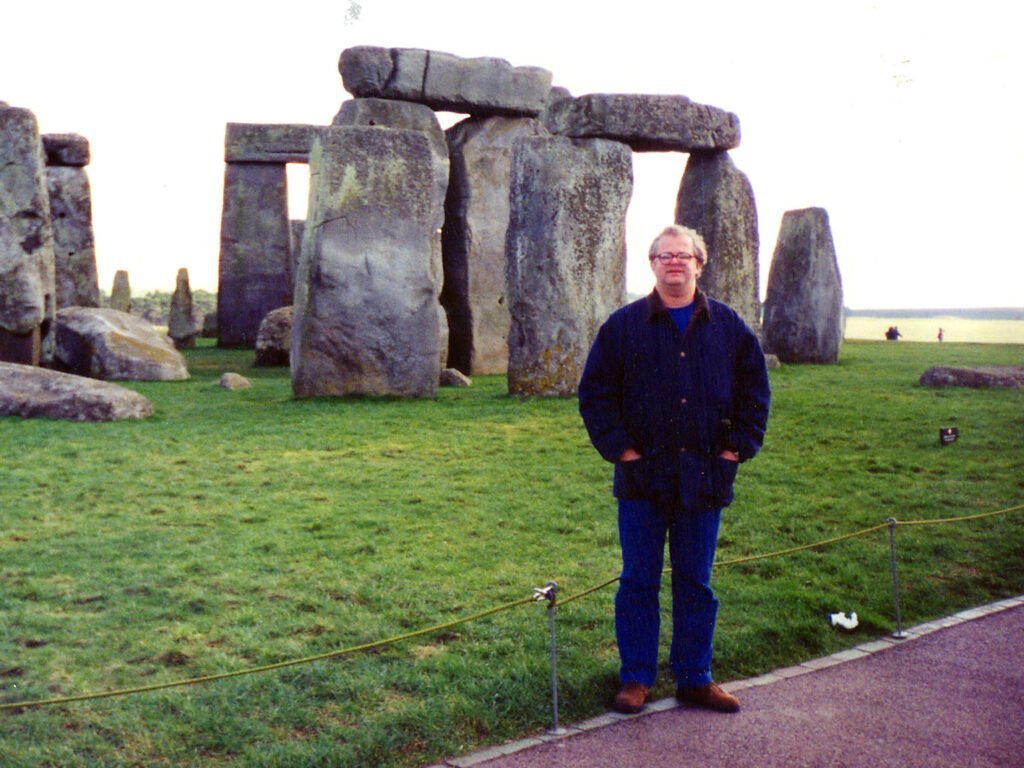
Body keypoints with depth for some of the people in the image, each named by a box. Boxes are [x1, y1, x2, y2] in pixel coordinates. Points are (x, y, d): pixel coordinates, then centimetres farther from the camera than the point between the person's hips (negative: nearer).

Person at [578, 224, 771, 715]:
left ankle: (695, 679, 23)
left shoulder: (729, 326, 6)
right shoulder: (623, 325, 1)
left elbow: (755, 391, 12)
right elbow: (595, 393, 3)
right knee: (639, 582, 7)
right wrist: (621, 448, -5)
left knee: (696, 583, 11)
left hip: (704, 478, 2)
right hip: (643, 476, -1)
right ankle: (636, 678, 19)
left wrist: (737, 448, 3)